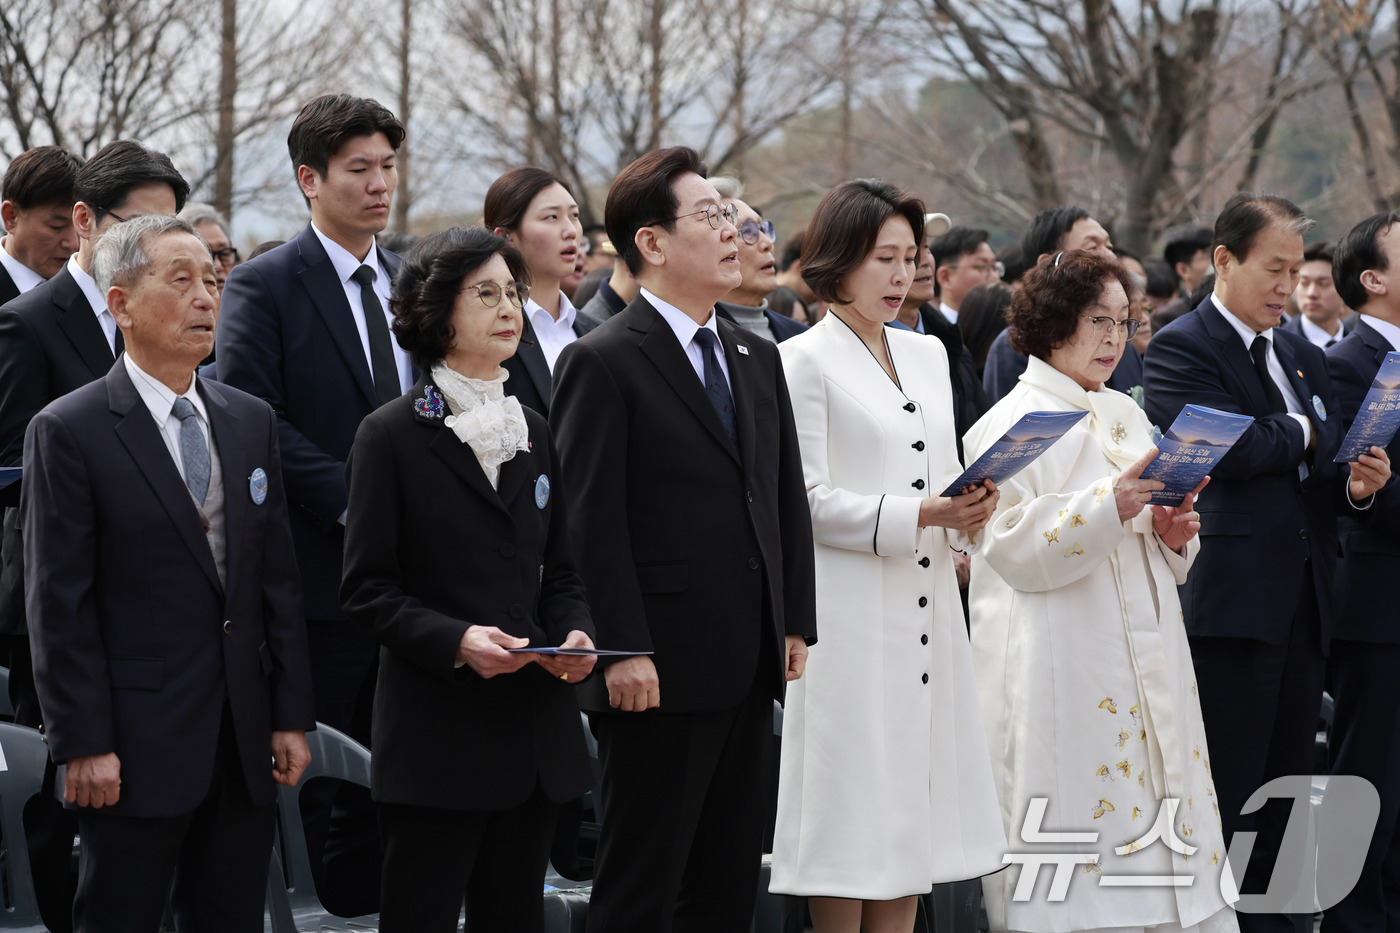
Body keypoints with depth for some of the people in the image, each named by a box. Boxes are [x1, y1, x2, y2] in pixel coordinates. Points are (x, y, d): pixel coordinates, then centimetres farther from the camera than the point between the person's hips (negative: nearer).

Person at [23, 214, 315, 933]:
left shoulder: (251, 422, 12)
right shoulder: (68, 432, -6)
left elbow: (279, 578, 13)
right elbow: (60, 604, -9)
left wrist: (291, 717, 7)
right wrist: (83, 746, -14)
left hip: (246, 743, 6)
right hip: (139, 748, -5)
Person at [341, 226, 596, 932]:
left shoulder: (533, 432, 15)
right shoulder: (392, 436, -3)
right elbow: (367, 591, -6)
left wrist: (575, 634, -3)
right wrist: (454, 640, -21)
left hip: (534, 730, 6)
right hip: (436, 732, -6)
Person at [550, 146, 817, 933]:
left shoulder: (758, 359, 15)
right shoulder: (604, 363, -8)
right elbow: (591, 522, -13)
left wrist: (796, 624, 9)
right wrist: (621, 652, -18)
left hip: (752, 668, 7)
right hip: (661, 674, -7)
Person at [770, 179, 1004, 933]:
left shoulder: (926, 355, 16)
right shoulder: (805, 360, -5)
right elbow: (808, 502, -11)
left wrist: (968, 511, -3)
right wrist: (918, 517, -20)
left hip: (926, 610, 7)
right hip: (851, 621, -7)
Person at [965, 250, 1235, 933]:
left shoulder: (1126, 416, 17)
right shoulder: (1010, 426, -4)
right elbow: (1015, 551, -14)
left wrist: (1172, 531, -1)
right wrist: (1111, 505, -24)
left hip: (1146, 659, 7)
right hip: (1060, 666, -7)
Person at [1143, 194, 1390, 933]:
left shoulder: (1305, 358, 19)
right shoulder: (1181, 346, -5)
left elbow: (1319, 475, 19)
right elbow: (1224, 448, -20)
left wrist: (1356, 485, -4)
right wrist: (1302, 431, -4)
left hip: (1303, 604, 7)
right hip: (1230, 604, -7)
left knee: (1285, 785, 10)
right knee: (1227, 798, -6)